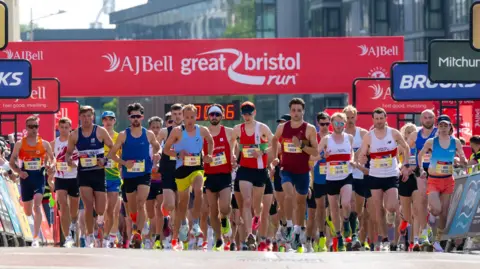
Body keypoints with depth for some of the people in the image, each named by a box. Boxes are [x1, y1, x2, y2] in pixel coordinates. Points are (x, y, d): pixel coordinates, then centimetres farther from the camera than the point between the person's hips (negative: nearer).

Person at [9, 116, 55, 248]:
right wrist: (19, 171, -16)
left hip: (39, 177, -1)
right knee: (28, 212, 11)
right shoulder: (19, 144, 0)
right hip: (26, 178, 1)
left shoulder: (44, 144, 2)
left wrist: (51, 166, -11)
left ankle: (36, 238, -22)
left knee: (37, 204, -21)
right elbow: (12, 162, 3)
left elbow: (52, 159, 11)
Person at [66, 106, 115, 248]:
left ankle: (100, 218, 37)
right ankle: (89, 236, 5)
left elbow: (113, 148, -1)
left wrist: (104, 160, -17)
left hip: (99, 172, -1)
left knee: (100, 210, -1)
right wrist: (68, 159, -12)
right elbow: (69, 152, 11)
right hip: (83, 173, 1)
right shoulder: (74, 135, 2)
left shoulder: (100, 132, -4)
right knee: (88, 207, -9)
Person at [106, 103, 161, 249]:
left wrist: (156, 155, -2)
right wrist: (123, 163, -14)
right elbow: (112, 154, 2)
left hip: (144, 174, -1)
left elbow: (157, 147, 20)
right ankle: (136, 225, 40)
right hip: (128, 175, 1)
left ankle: (138, 234, -24)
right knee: (132, 208, 12)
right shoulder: (123, 135, 0)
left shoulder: (149, 135, 2)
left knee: (141, 204, -19)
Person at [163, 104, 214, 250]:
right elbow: (166, 149, -1)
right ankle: (183, 224, 36)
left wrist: (209, 155, 6)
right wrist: (178, 154, -17)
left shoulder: (202, 131, 0)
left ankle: (196, 225, -19)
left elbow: (211, 141, 22)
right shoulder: (177, 131, -7)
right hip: (182, 167, 0)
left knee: (198, 190, -27)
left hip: (197, 167, 0)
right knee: (183, 200, 9)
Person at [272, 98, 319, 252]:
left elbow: (315, 152, -10)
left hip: (302, 171, 0)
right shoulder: (282, 128, 0)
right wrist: (274, 157, 13)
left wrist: (301, 145, -24)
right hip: (286, 169, 0)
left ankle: (297, 233, 26)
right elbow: (274, 140, 22)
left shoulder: (309, 129, -8)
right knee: (289, 195, -25)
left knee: (301, 201, 12)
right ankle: (289, 227, -14)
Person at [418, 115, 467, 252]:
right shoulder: (431, 142, -5)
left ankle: (438, 241, 18)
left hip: (448, 181, 3)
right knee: (436, 210, -20)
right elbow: (419, 157, 5)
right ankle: (428, 207, 17)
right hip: (433, 180, -3)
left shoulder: (456, 142, 0)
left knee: (444, 213, 5)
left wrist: (463, 161, -16)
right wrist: (421, 170, -9)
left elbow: (463, 160, 7)